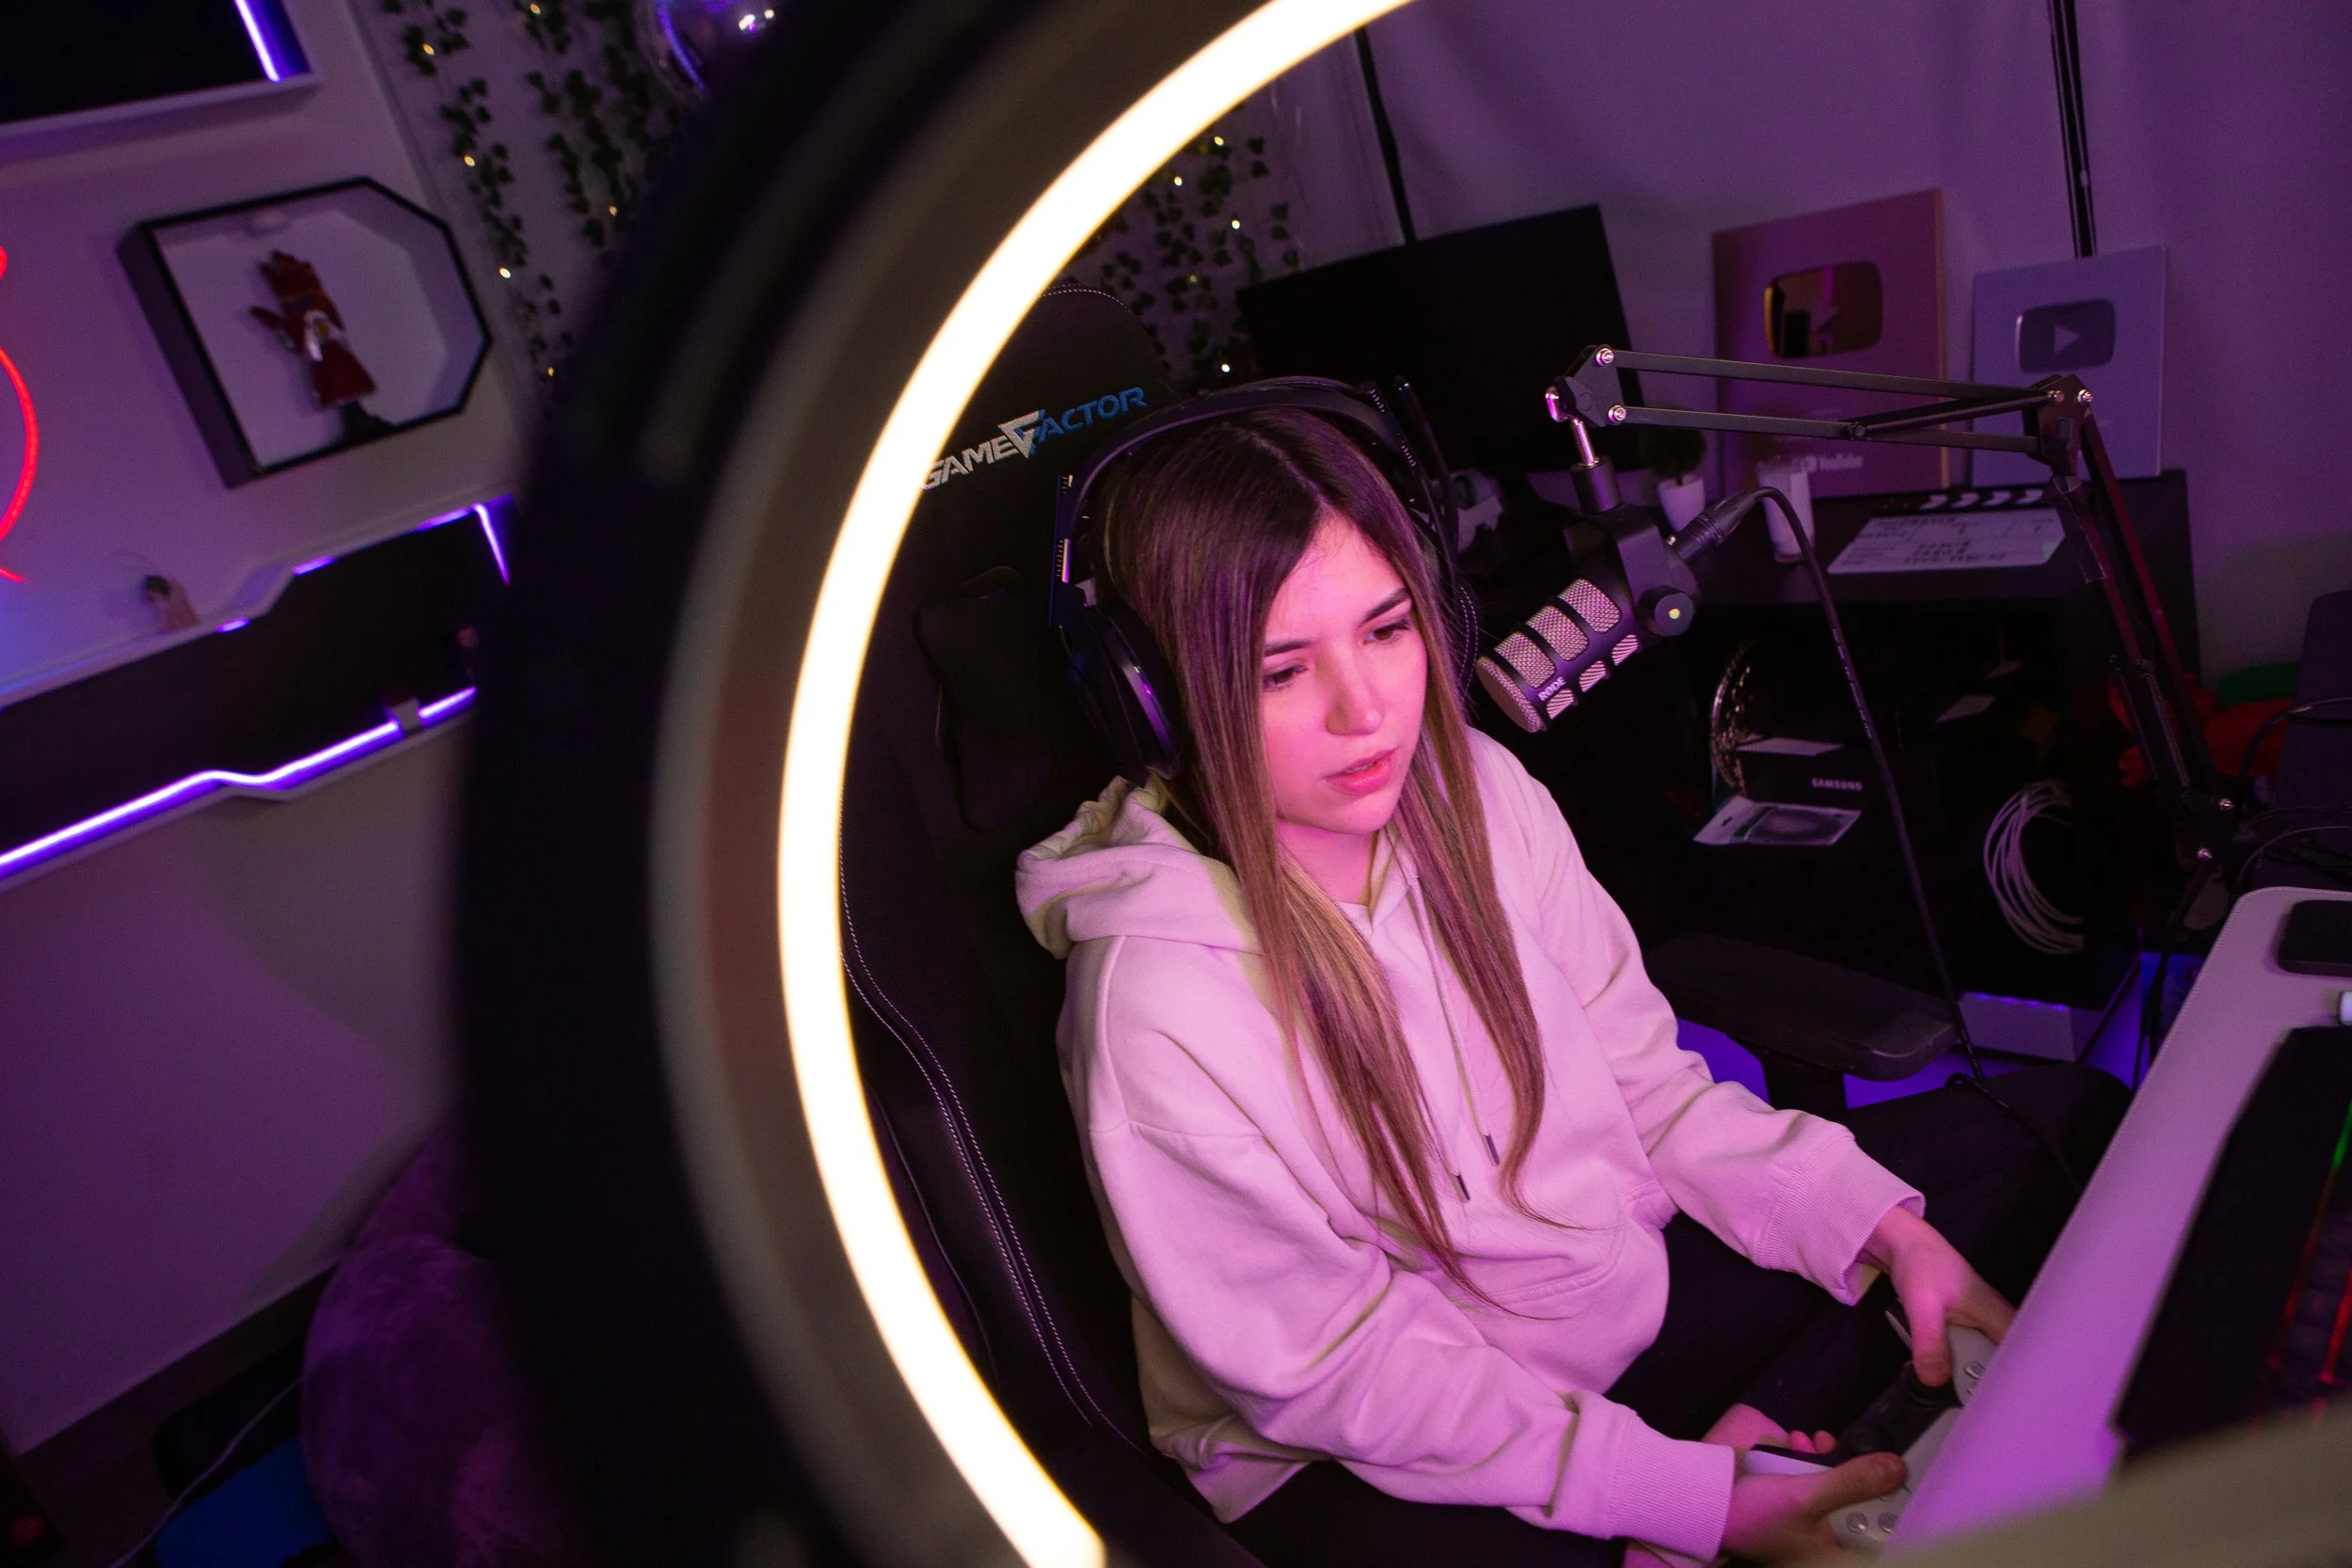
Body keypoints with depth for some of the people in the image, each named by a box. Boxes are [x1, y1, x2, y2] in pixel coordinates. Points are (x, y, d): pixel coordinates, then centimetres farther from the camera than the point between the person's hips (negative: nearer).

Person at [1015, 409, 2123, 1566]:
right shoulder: (1158, 1007, -27)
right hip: (1360, 1466, -6)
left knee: (2011, 1154, 4)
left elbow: (1645, 1079, 1)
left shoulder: (1472, 791, -9)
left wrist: (1886, 1229, -8)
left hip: (1628, 1283, 7)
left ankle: (1749, 1437, -7)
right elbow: (1339, 1371, -19)